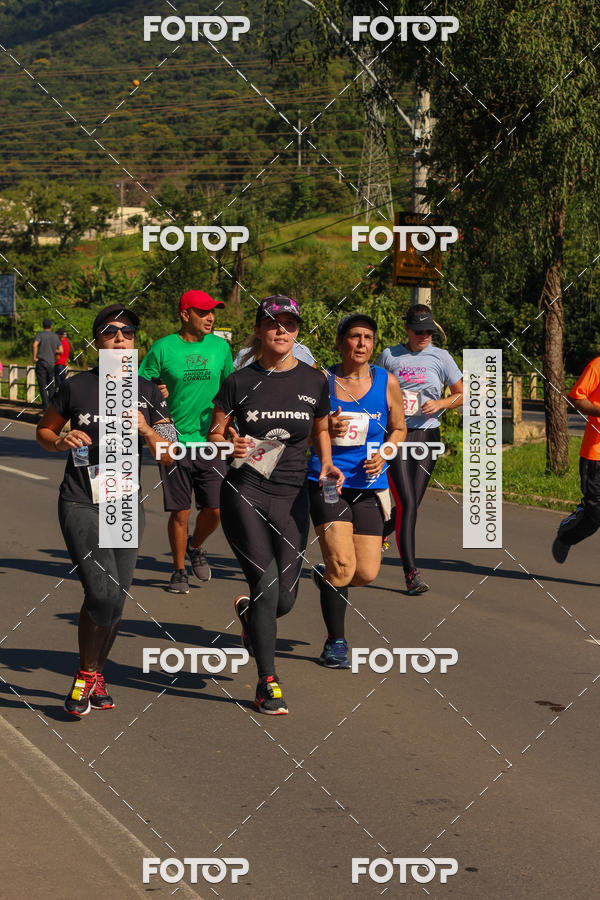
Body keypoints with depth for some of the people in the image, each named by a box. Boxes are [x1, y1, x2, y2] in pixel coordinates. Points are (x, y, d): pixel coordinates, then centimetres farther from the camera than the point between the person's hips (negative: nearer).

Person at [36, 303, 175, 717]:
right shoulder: (77, 386, -1)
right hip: (81, 502, -3)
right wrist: (61, 441, -10)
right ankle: (86, 674, 2)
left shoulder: (148, 392, 6)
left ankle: (97, 673, 28)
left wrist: (144, 428, -12)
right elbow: (44, 430, 12)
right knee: (103, 593, -17)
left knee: (116, 600, 6)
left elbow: (169, 455, 6)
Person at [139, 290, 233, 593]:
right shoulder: (163, 348, -3)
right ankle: (179, 570, 18)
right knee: (180, 512, 0)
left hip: (210, 441, 2)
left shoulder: (220, 346, 6)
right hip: (175, 441, -2)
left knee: (215, 508, -3)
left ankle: (195, 547, 28)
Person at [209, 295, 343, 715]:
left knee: (284, 600, 2)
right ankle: (268, 683, 4)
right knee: (266, 586, -11)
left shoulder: (314, 381, 5)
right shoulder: (240, 381, -1)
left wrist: (327, 463, 0)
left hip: (292, 496, 3)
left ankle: (247, 611, 40)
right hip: (244, 493, -3)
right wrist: (230, 446, -17)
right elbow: (214, 433, 6)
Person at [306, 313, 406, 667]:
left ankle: (326, 577, 35)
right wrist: (324, 429, -17)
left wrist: (383, 455, -5)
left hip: (369, 484, 3)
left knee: (366, 573, -2)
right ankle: (336, 642, 4)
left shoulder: (387, 383, 4)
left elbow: (399, 429, 15)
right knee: (341, 564, -15)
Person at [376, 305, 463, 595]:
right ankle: (411, 573, -12)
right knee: (407, 503, -12)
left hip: (427, 435, 2)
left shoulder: (440, 357, 7)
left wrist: (440, 403, -9)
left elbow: (462, 395, 9)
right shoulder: (389, 356, 5)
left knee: (412, 503, 6)